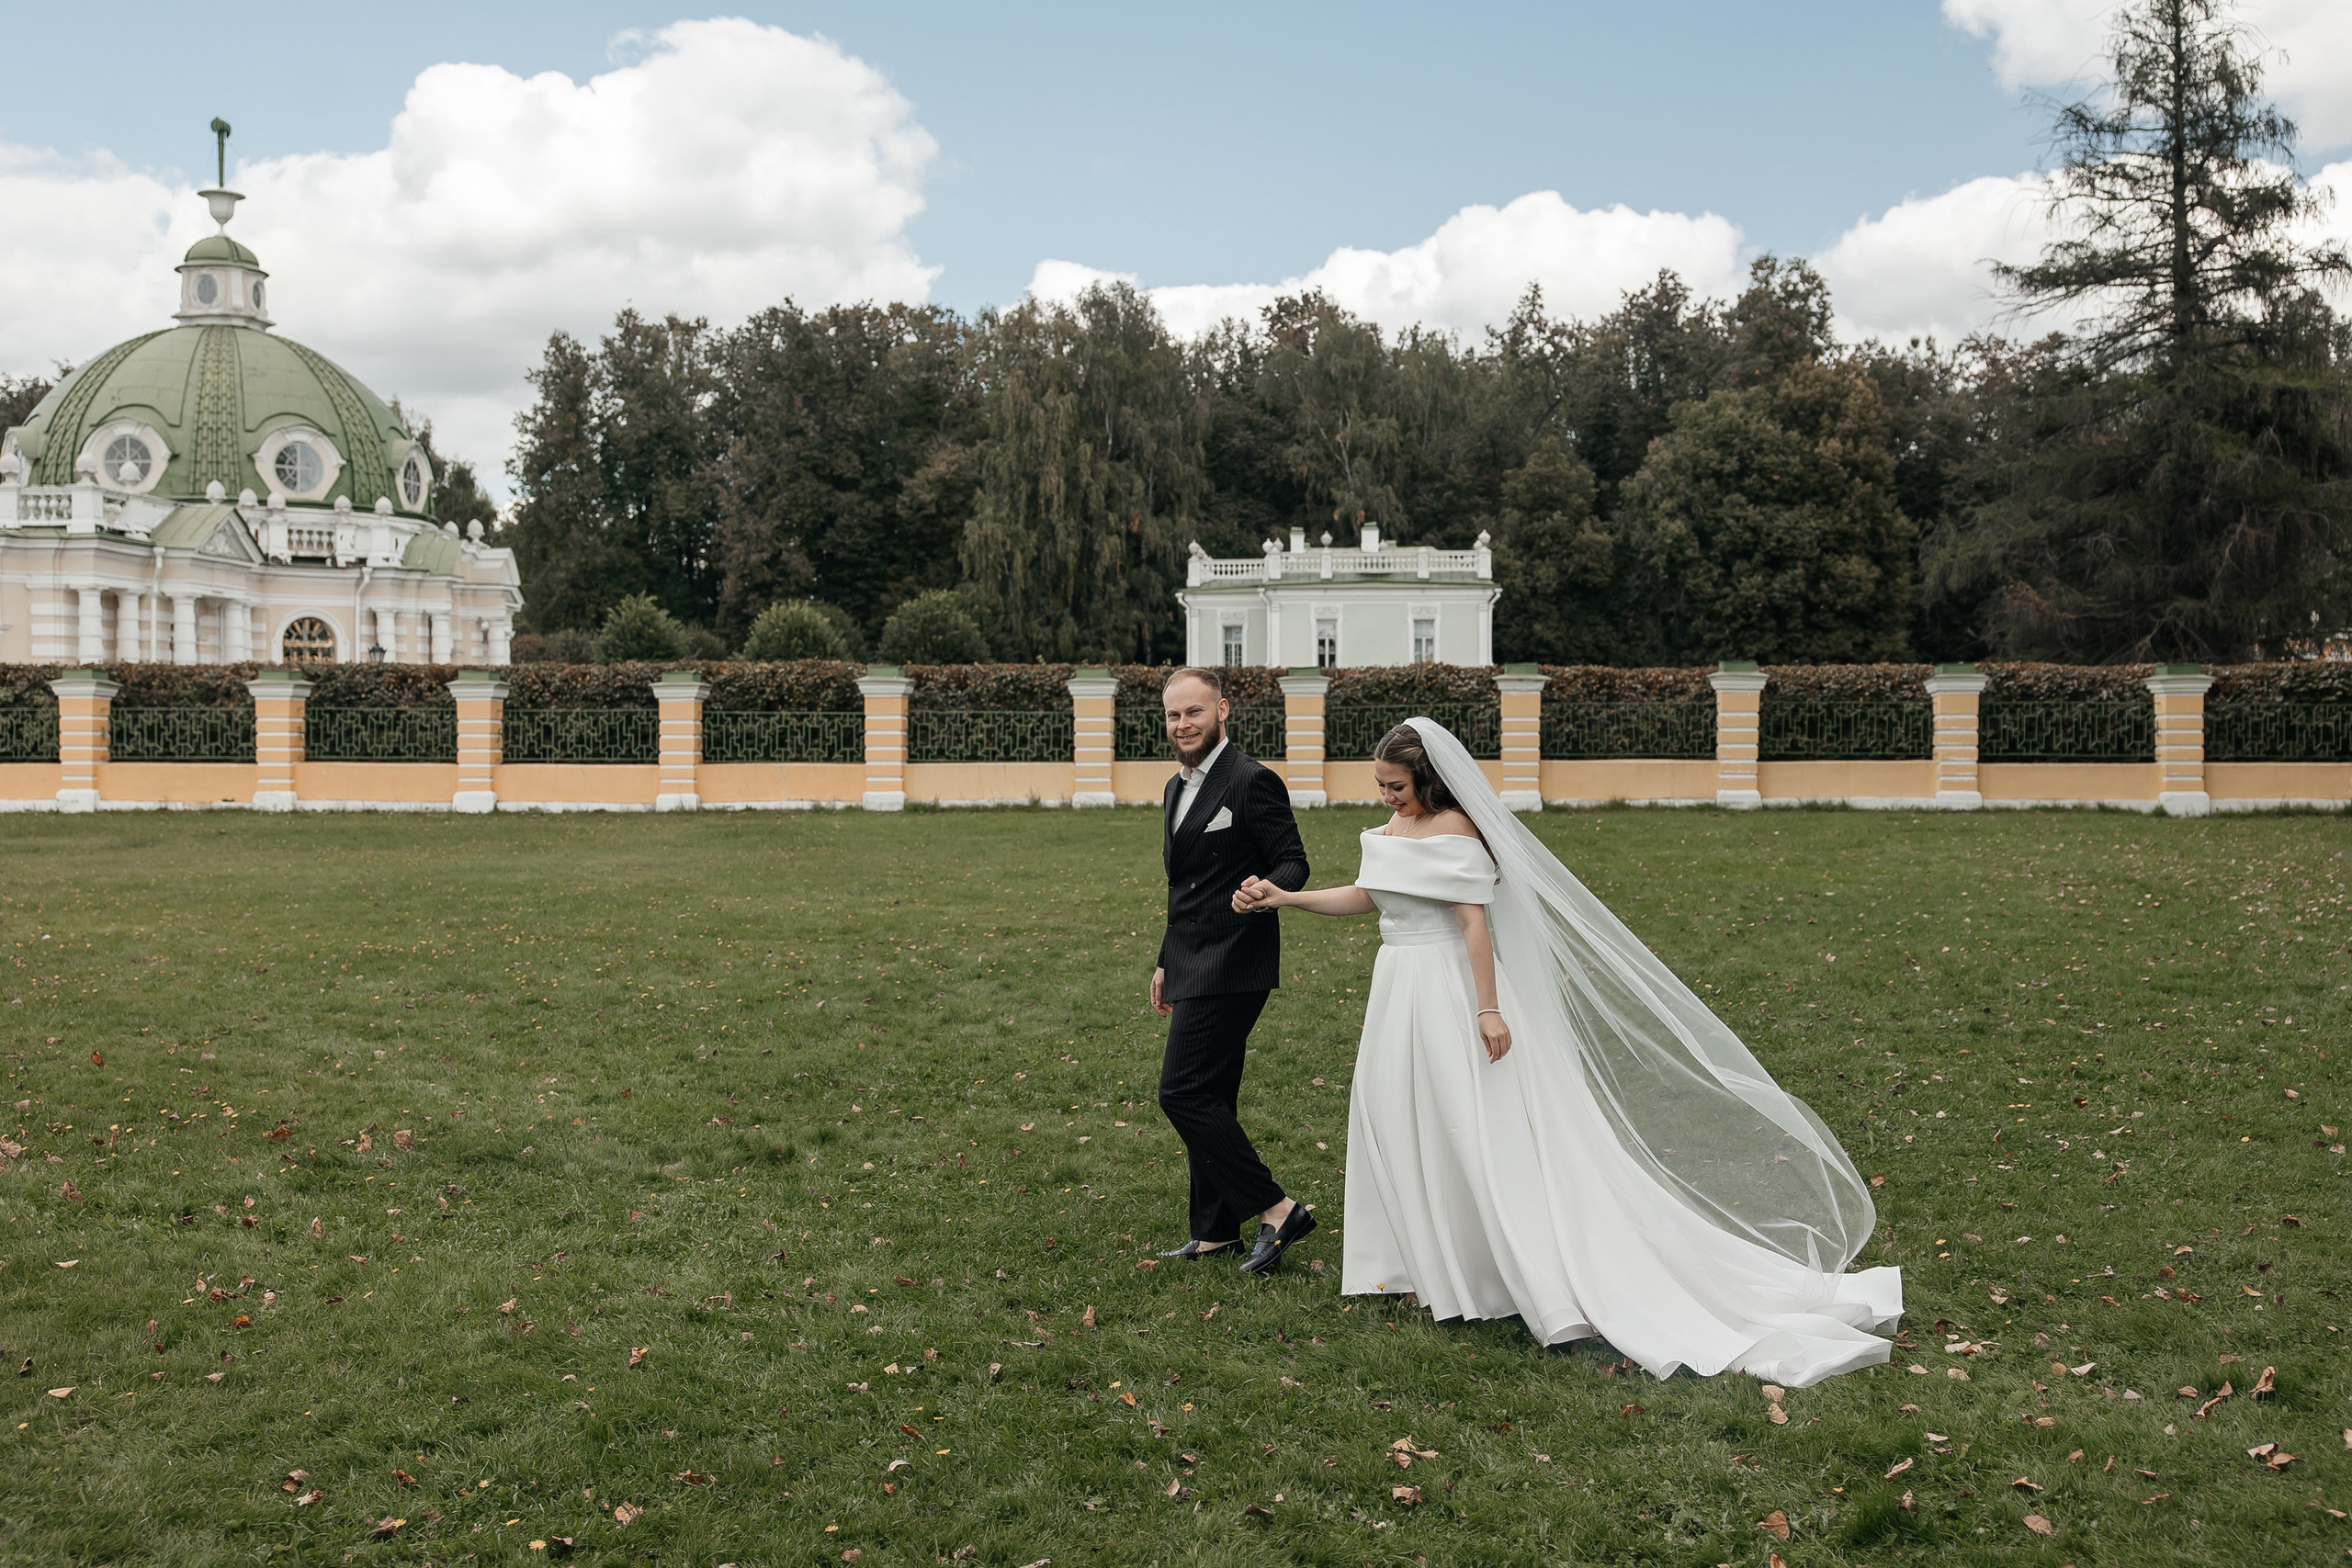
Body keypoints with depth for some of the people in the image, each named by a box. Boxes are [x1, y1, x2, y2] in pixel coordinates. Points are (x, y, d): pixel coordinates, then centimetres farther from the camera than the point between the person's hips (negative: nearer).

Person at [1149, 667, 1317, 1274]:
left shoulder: (1253, 781, -12)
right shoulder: (1179, 787, 16)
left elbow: (1293, 863, -13)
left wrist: (1267, 888, -35)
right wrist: (1167, 962, 24)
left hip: (1229, 967, -10)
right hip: (1194, 969, 10)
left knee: (1183, 1092, -12)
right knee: (1209, 1098, 14)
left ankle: (1275, 1209, -6)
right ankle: (1215, 1231, 23)